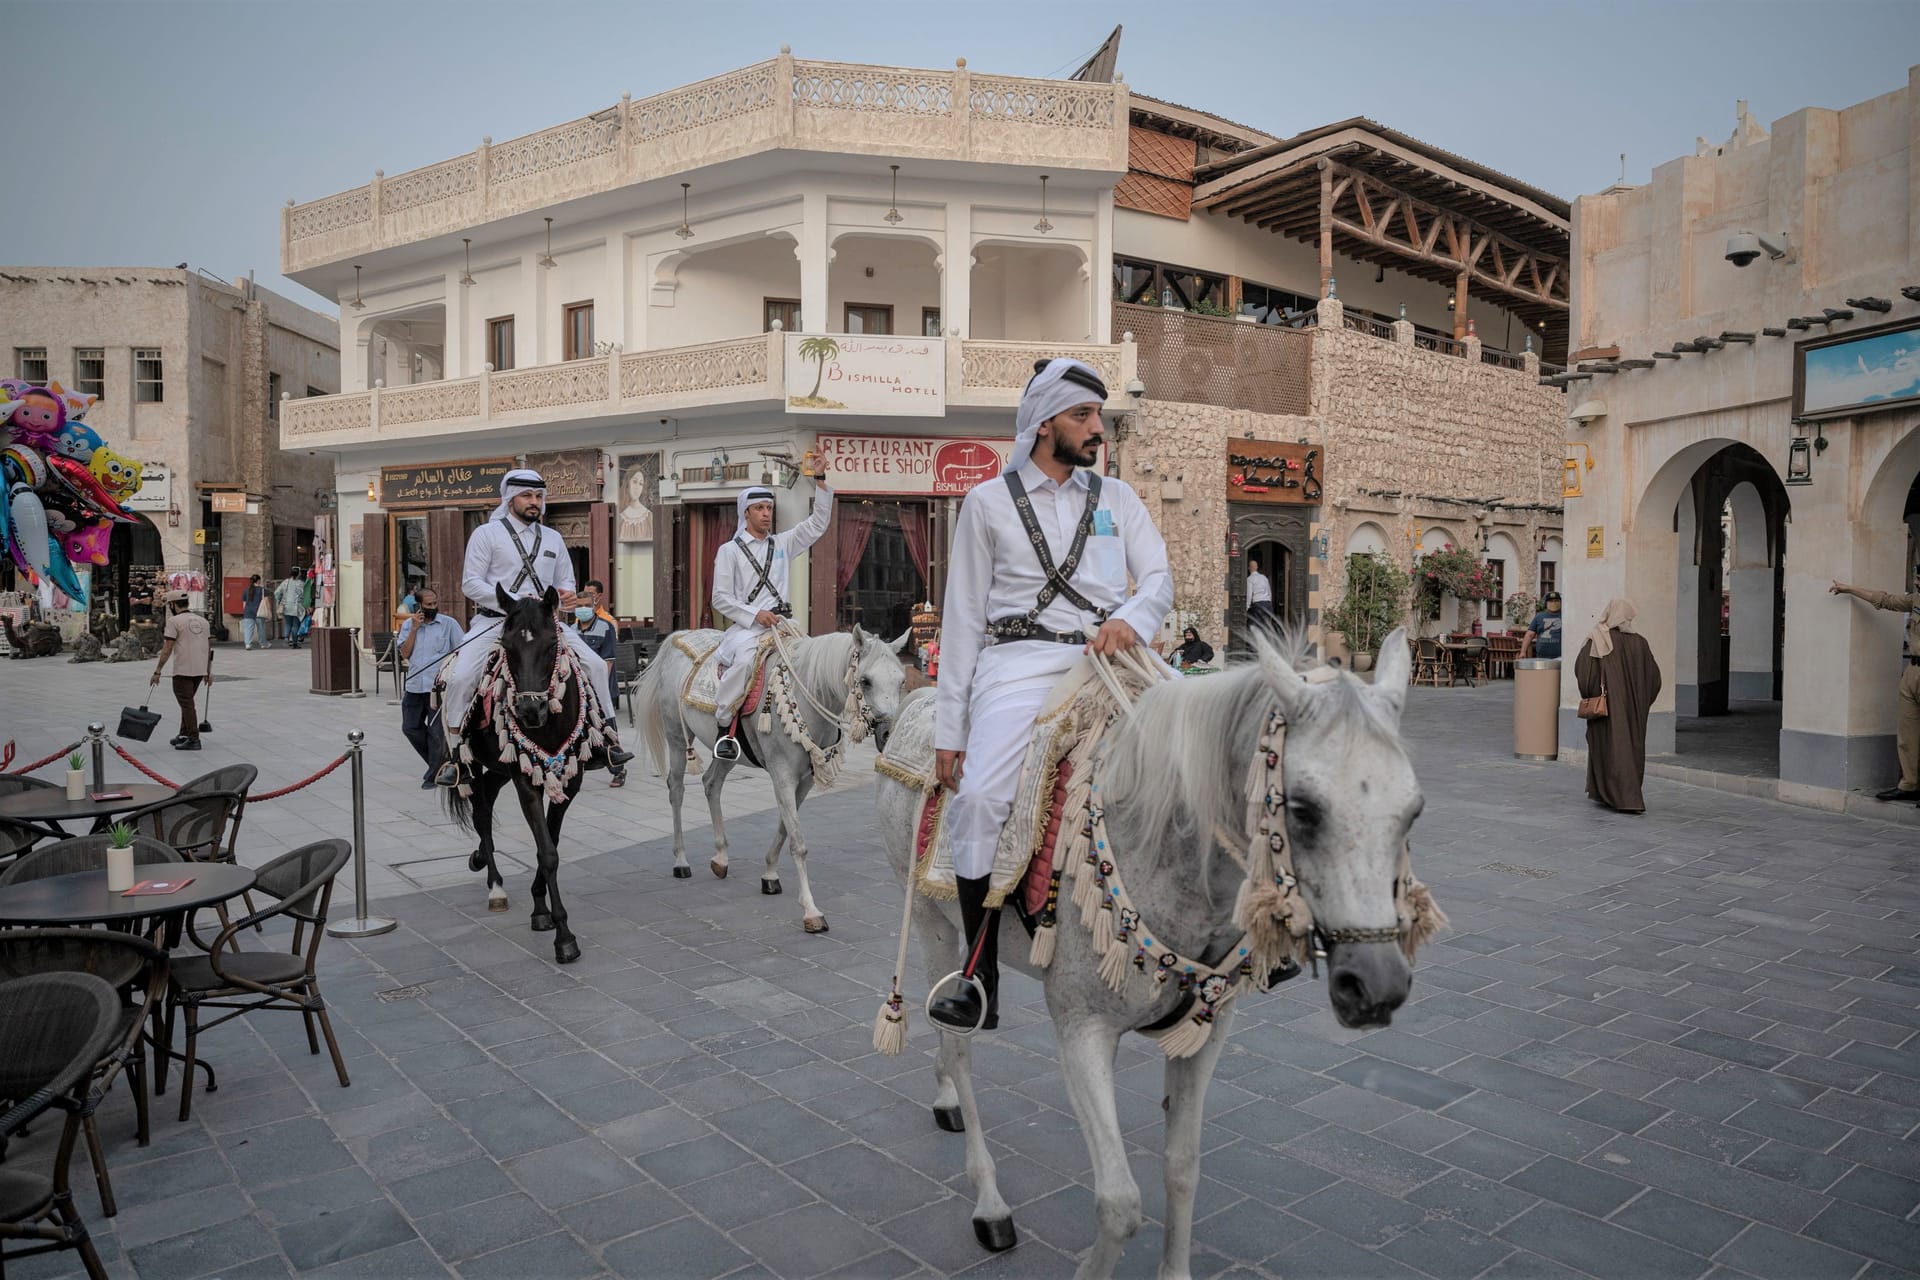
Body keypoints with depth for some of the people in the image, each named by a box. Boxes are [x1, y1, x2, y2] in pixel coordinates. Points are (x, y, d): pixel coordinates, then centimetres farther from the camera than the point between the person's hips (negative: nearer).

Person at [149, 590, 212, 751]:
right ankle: (184, 735, 25)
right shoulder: (202, 620, 13)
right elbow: (208, 647, 14)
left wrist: (157, 672, -9)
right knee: (187, 702, 20)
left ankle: (193, 740, -5)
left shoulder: (174, 621, -7)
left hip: (183, 670, -7)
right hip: (200, 670, 7)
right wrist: (208, 672, 19)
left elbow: (167, 649, -12)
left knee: (187, 704, -3)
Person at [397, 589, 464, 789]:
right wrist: (414, 628, -7)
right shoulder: (408, 625, 8)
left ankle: (433, 776, 11)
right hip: (414, 685, 4)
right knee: (410, 728, 9)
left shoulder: (448, 624, -2)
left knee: (436, 732, 0)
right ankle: (436, 762, 28)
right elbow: (404, 654, 0)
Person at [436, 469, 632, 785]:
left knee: (595, 665, -8)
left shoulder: (553, 539, 16)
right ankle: (453, 757, -8)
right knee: (461, 677, -23)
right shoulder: (486, 534, 2)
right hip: (493, 620, -4)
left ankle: (605, 740, 3)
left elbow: (565, 582, 20)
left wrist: (567, 596, -6)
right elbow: (470, 583, -5)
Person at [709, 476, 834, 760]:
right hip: (746, 626, -4)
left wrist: (821, 484, 5)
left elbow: (817, 525, 15)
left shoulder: (782, 544, 19)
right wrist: (755, 614, -14)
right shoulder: (729, 550, 8)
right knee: (744, 659, -36)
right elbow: (721, 598, 0)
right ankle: (724, 727, -25)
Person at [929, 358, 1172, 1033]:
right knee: (979, 797, -25)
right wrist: (948, 729, 3)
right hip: (1017, 661, -3)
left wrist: (1129, 620, -14)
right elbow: (962, 618, 9)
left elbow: (1160, 578, 13)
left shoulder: (1117, 497, 20)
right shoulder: (989, 501, 12)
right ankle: (981, 982, -13)